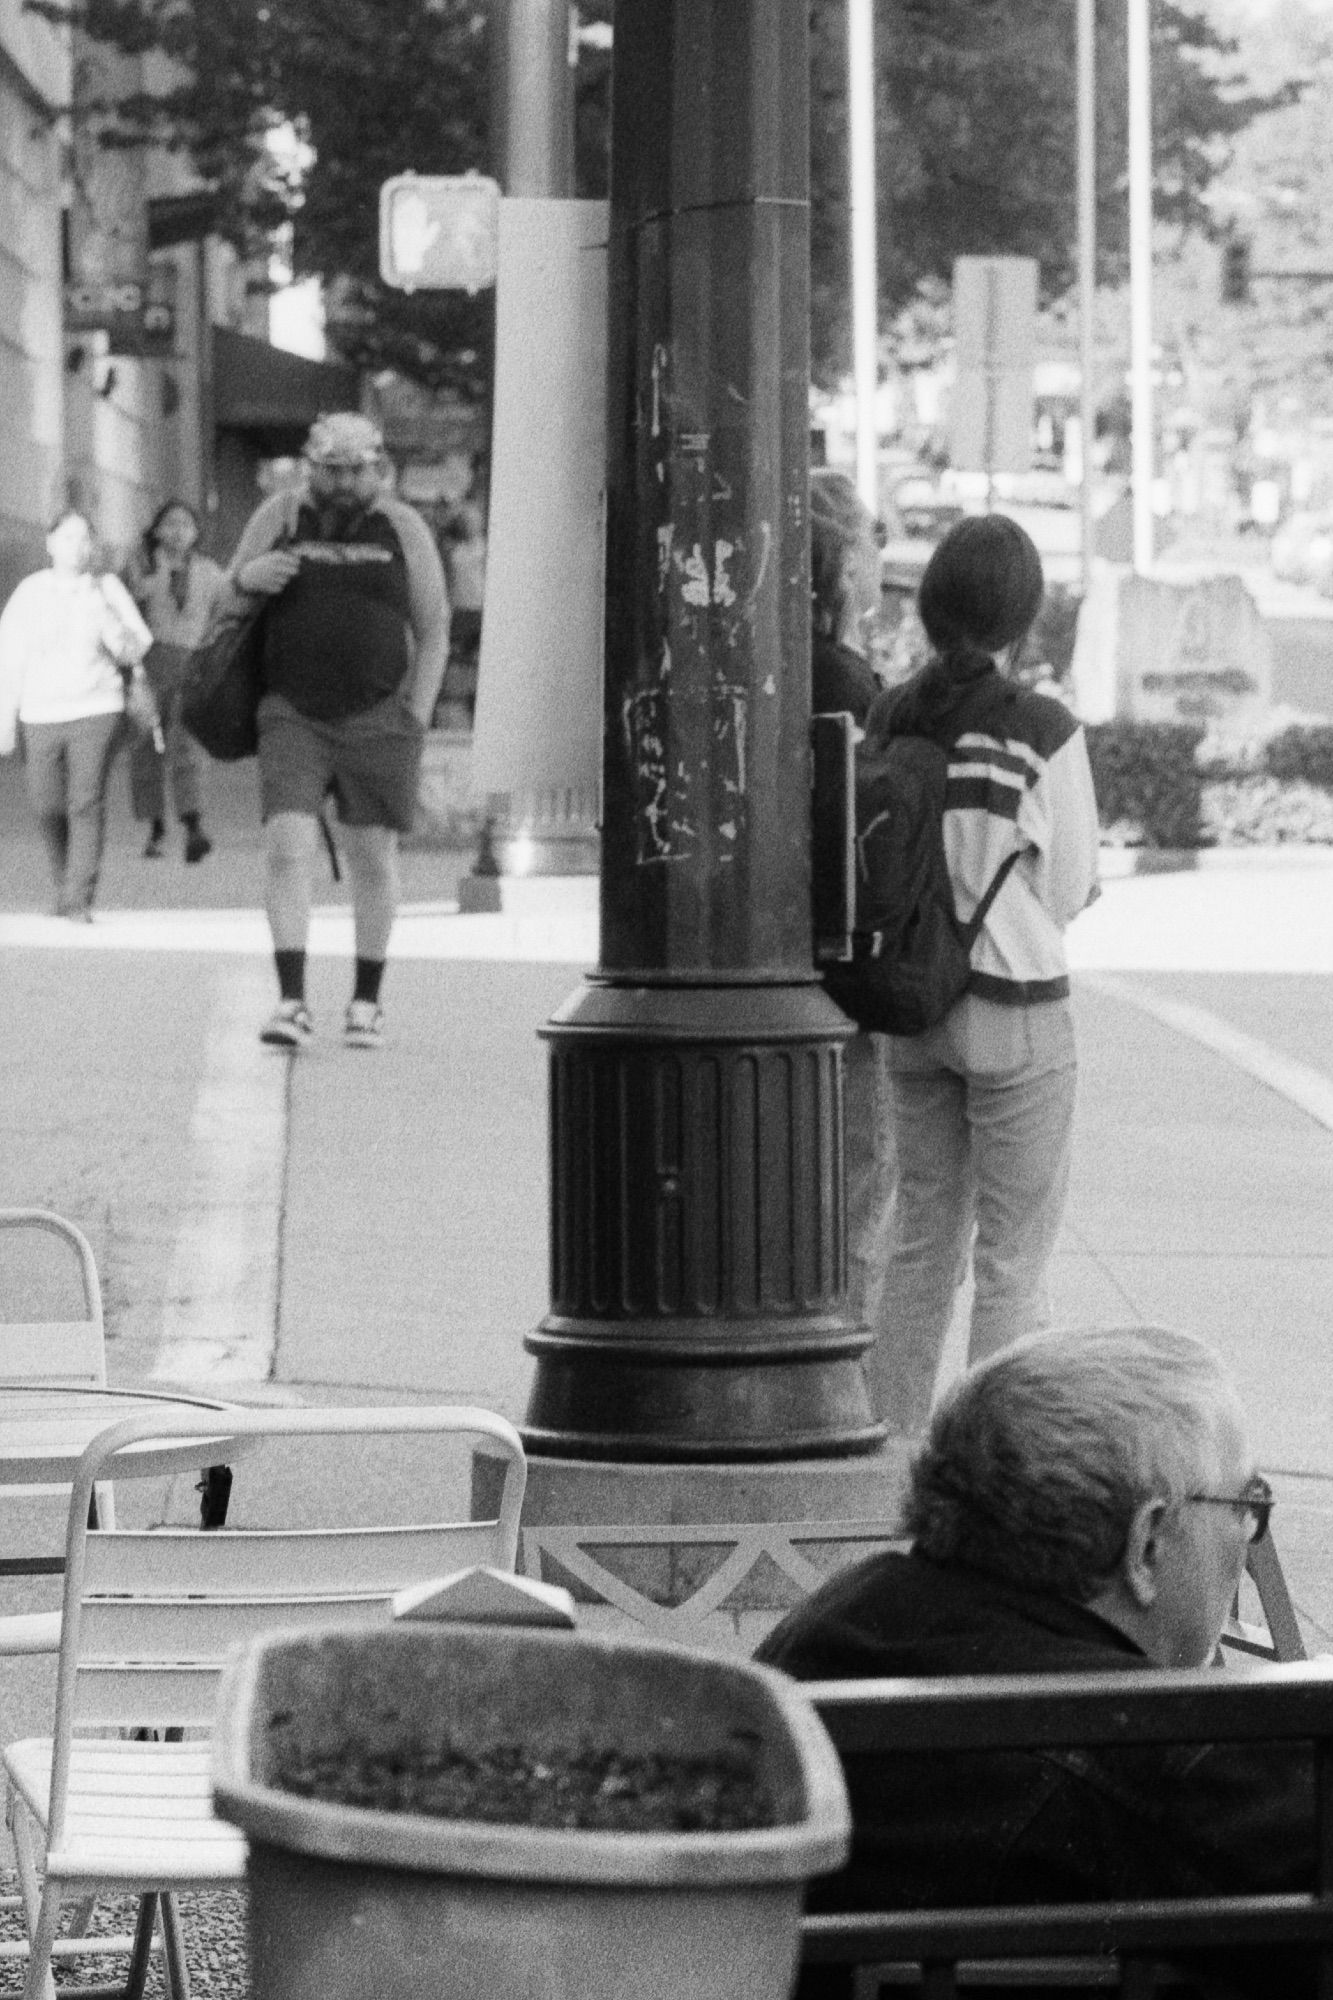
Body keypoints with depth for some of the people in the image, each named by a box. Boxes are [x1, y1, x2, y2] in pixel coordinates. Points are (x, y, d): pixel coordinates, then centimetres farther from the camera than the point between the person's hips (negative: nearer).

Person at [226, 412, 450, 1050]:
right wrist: (247, 578, -13)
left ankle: (367, 1002, 17)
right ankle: (292, 1004, -15)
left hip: (376, 717, 0)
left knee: (373, 856, 3)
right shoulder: (279, 517, 4)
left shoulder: (404, 529, 2)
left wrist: (415, 721, -4)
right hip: (293, 716, 0)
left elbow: (434, 632, 5)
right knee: (287, 849, -14)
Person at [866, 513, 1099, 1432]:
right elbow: (1071, 889, -7)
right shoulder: (1044, 732, -14)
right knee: (1014, 1265, 2)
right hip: (1016, 1006, -5)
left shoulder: (887, 719, -1)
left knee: (922, 1244, 16)